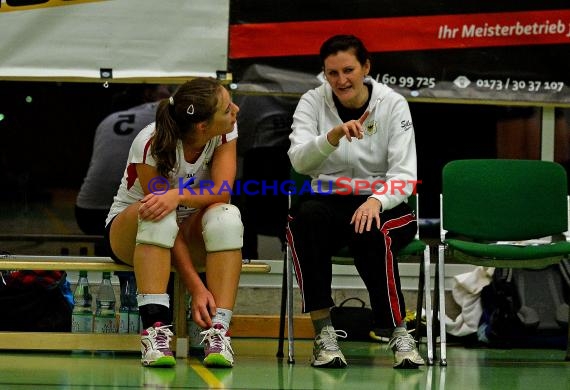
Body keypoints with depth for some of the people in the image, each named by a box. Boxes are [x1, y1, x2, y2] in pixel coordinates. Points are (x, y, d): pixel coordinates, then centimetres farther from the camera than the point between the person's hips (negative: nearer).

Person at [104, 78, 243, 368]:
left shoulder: (225, 133, -13)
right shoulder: (151, 145, -26)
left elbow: (222, 191, -25)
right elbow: (166, 223, -28)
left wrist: (178, 196, -46)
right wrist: (197, 288, -35)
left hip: (191, 230, 3)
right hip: (128, 230, -3)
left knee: (226, 216, -31)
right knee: (157, 215, -39)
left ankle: (218, 330, -39)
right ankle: (155, 328, -45)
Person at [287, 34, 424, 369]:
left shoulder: (393, 104, -5)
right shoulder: (313, 102, -1)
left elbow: (405, 175, -11)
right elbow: (299, 161, -17)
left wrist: (376, 200, -32)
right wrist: (332, 136, -36)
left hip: (384, 206, -1)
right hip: (329, 202, 1)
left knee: (372, 234, -37)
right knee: (308, 216, -34)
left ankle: (399, 332, -21)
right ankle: (324, 331, -28)